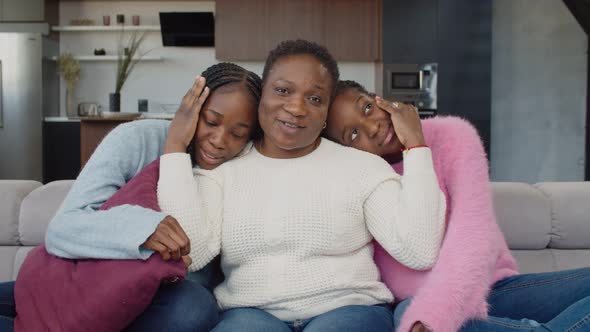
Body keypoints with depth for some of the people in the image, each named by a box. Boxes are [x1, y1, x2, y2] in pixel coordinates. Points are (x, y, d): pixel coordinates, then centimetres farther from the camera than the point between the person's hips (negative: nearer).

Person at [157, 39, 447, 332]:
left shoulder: (363, 166, 6)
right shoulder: (221, 168, 8)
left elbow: (421, 253, -5)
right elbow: (190, 253, -8)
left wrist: (415, 145, -3)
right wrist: (175, 147, -3)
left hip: (347, 308, 1)